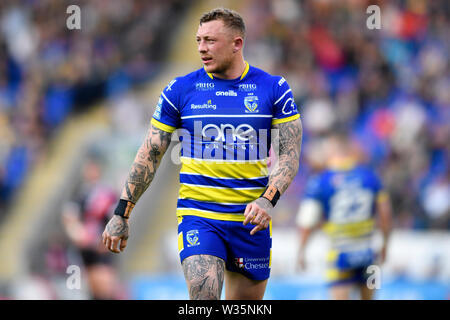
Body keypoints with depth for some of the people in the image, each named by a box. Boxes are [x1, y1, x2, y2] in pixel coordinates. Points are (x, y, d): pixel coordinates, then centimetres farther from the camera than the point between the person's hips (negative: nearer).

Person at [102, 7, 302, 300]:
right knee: (203, 294, -22)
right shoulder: (181, 90, 1)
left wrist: (267, 200, -19)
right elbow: (150, 154, 6)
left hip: (251, 220, 1)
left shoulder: (274, 89, 1)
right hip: (198, 215, -1)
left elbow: (290, 153, -1)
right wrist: (122, 213, 2)